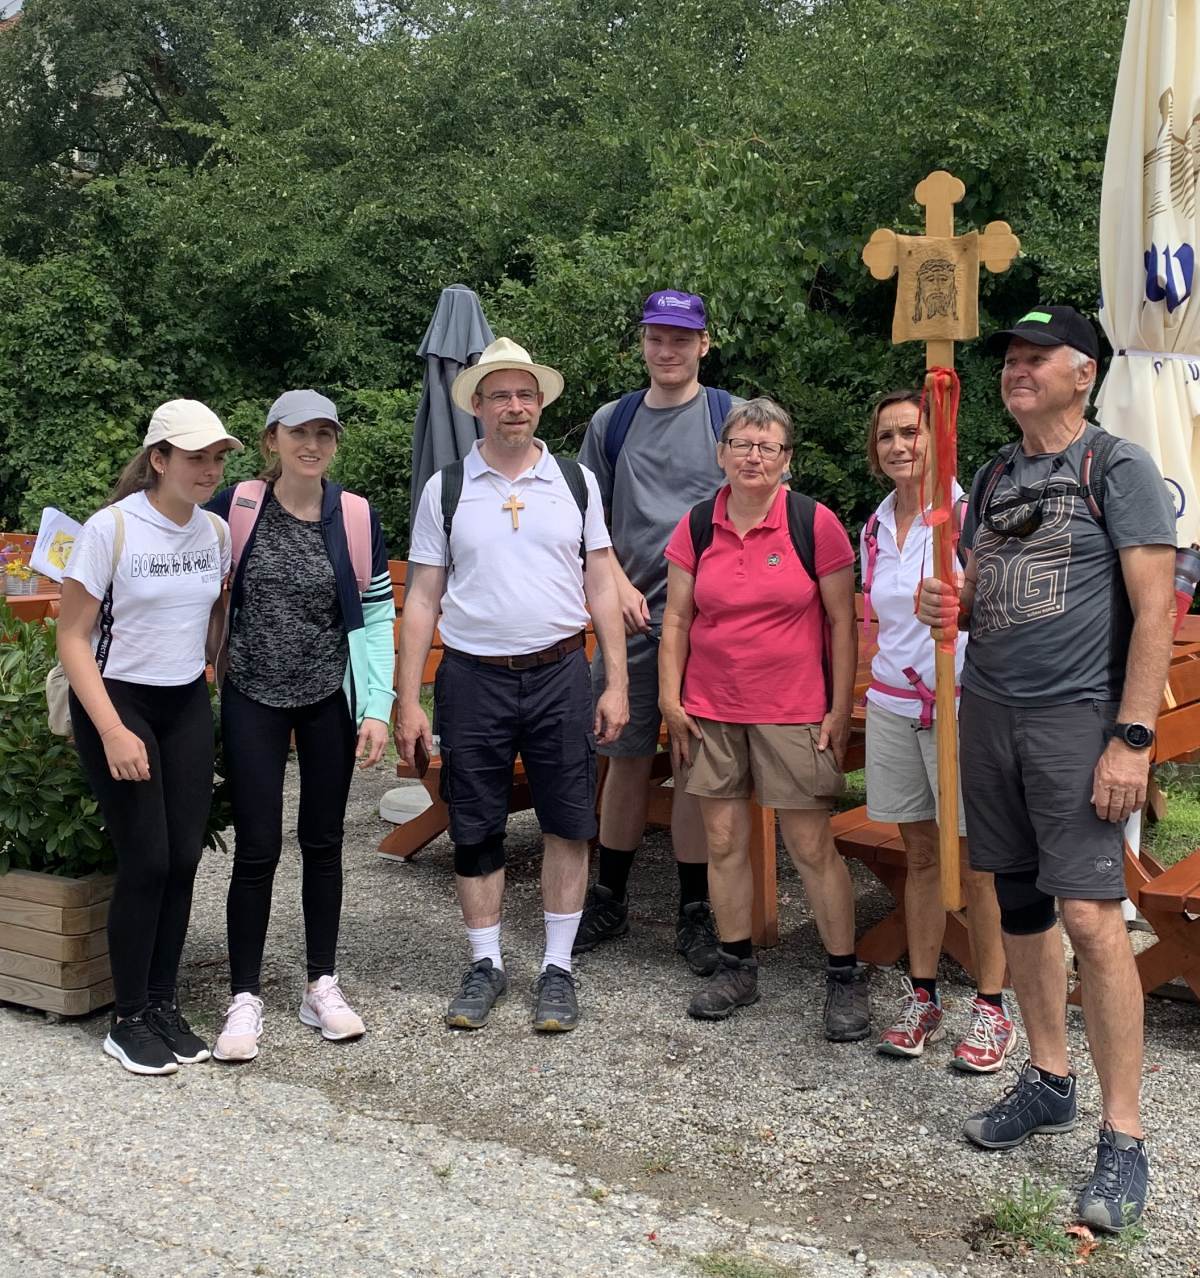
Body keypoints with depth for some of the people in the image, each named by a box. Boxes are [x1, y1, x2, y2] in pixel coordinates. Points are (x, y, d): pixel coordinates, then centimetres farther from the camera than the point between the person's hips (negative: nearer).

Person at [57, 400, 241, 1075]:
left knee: (185, 857, 2)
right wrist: (112, 731, -20)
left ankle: (165, 1004, 18)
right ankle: (131, 1021, 10)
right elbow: (73, 638, -13)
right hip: (116, 702, -5)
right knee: (147, 862, -6)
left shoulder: (216, 532, 1)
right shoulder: (111, 528, -15)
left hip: (188, 705, 5)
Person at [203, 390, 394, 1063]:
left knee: (324, 842, 10)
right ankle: (245, 998, 11)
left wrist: (378, 707, -7)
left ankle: (323, 984, 23)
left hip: (331, 698, 1)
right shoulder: (235, 507, -6)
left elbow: (379, 615, -2)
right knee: (258, 848, -1)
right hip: (253, 698, -1)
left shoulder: (357, 518, -3)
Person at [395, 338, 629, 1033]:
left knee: (569, 824, 4)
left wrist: (617, 683, 0)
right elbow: (423, 598, 4)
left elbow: (601, 587, 6)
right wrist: (409, 701, -1)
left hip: (561, 672, 0)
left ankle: (559, 968, 18)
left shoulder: (577, 481, 6)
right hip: (473, 676, 0)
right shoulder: (446, 489, 4)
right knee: (476, 830, 7)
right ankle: (486, 965, 23)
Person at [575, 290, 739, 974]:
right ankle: (610, 900, 23)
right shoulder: (611, 422, 9)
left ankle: (696, 913, 14)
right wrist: (618, 583, -1)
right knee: (627, 758, 9)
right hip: (633, 614, 2)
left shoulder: (733, 417, 2)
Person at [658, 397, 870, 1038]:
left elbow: (843, 623, -3)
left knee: (812, 847, 0)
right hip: (711, 713, 4)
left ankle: (845, 976, 13)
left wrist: (840, 709, -6)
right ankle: (736, 966, 25)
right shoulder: (696, 527, 3)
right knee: (723, 841, 10)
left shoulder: (815, 524, -5)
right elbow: (676, 619, 8)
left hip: (793, 714, -3)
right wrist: (670, 700, 2)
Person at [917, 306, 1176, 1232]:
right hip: (989, 712, 7)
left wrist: (1132, 739, -17)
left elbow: (1154, 609, -11)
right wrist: (948, 606, -1)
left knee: (1090, 915, -11)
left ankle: (1124, 1139, -2)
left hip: (1078, 718, -7)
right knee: (1018, 901, 12)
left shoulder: (1119, 467, -5)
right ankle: (1049, 1080, 27)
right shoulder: (994, 476, 14)